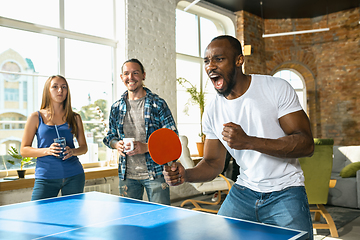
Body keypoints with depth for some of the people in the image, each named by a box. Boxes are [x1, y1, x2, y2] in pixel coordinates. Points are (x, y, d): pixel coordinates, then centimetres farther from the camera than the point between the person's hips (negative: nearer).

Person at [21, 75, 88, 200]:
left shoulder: (75, 118, 8)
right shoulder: (36, 117, 3)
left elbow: (84, 147, 12)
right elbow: (24, 150, 2)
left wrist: (73, 151, -10)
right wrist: (47, 150, -15)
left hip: (74, 176, 2)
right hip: (45, 177, -1)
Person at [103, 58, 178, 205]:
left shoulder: (158, 104, -3)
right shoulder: (116, 108, 8)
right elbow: (110, 136, 17)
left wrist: (146, 147, -17)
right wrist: (116, 144, -6)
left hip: (155, 173, -3)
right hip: (127, 176, 3)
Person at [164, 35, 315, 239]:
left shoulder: (277, 88, -13)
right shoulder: (212, 111, -1)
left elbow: (307, 145, -18)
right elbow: (213, 164, 5)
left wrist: (249, 142, -30)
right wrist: (186, 174, -17)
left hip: (284, 193, -3)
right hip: (243, 192, 4)